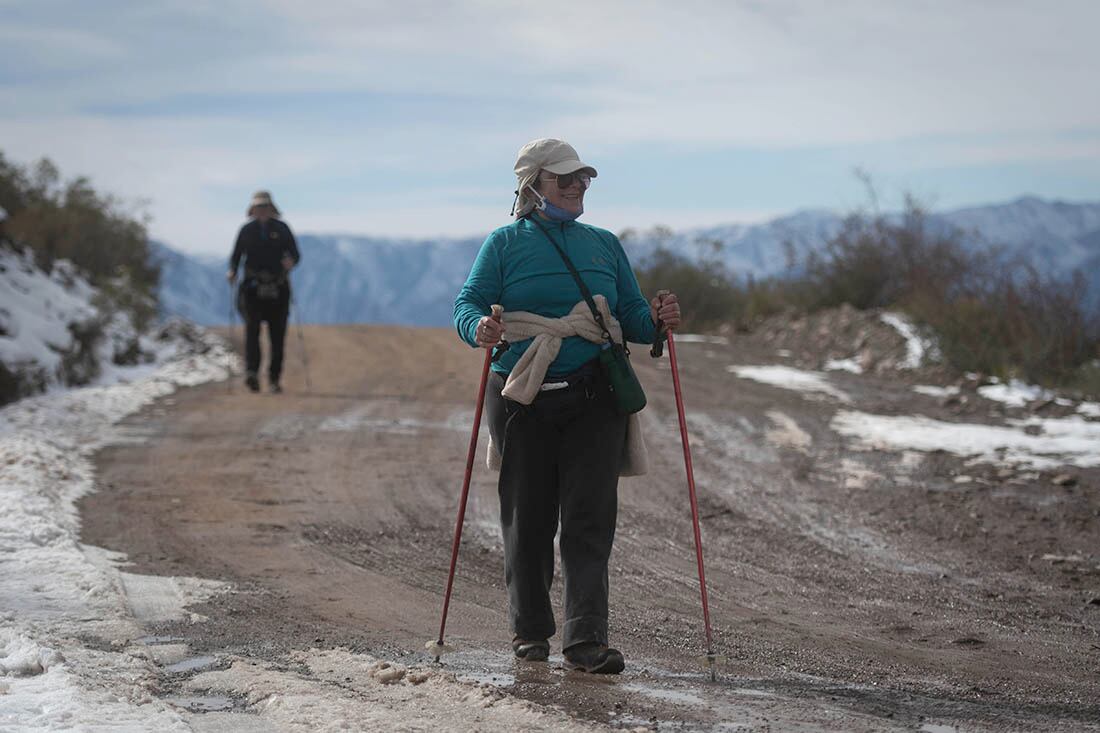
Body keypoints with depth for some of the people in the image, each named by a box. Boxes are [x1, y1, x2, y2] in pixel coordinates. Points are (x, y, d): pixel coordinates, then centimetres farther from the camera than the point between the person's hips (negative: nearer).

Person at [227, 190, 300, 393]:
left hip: (278, 288, 1)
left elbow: (295, 254, 6)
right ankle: (252, 372, -30)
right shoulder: (247, 230, 10)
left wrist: (291, 261, -16)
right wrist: (232, 271, -8)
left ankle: (274, 378, 9)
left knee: (278, 334, 0)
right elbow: (236, 256, 12)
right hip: (252, 286, -1)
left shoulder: (281, 229, 8)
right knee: (252, 327, -19)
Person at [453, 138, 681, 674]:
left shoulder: (605, 245, 15)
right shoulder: (506, 243, 5)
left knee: (590, 518, -8)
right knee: (527, 519, 5)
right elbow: (467, 304, -2)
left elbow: (630, 313, 15)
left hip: (595, 399, 2)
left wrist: (656, 321, -8)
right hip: (523, 400, -2)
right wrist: (480, 328, -24)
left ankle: (586, 639, -12)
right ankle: (530, 630, 21)